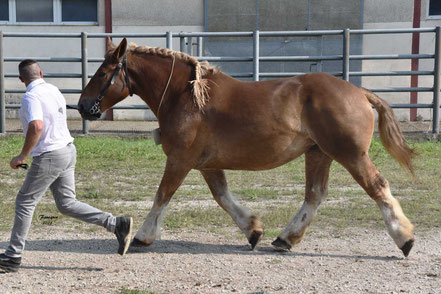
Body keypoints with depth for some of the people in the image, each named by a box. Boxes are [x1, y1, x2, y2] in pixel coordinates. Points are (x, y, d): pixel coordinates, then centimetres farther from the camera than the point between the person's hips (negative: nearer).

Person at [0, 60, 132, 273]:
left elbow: (36, 127, -30)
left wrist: (22, 156, -20)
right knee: (67, 204, 13)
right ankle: (117, 224, 5)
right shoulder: (54, 91, 12)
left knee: (24, 202, 4)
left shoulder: (31, 97, -15)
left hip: (50, 156, -8)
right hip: (68, 150, 8)